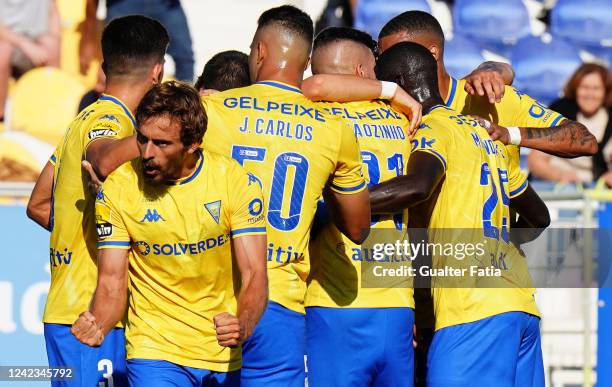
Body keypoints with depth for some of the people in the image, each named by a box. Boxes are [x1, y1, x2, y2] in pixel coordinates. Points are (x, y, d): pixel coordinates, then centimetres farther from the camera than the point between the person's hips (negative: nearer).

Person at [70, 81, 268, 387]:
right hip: (155, 351, -2)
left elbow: (254, 274, -11)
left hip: (227, 352, 2)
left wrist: (242, 325, -32)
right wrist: (97, 326, -29)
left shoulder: (234, 179, -9)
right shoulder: (117, 188, -9)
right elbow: (112, 283, -7)